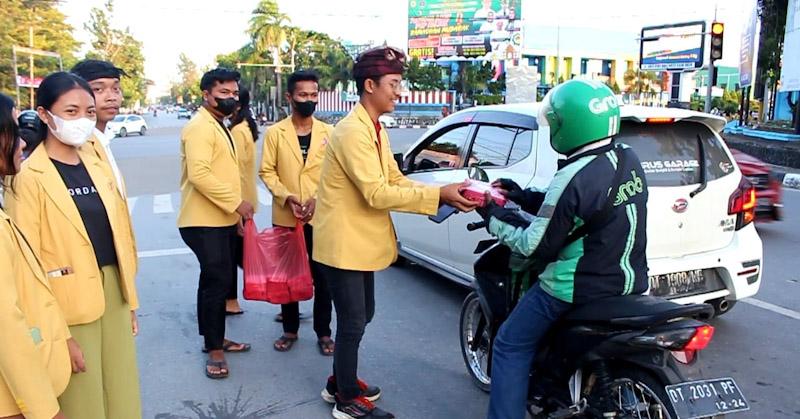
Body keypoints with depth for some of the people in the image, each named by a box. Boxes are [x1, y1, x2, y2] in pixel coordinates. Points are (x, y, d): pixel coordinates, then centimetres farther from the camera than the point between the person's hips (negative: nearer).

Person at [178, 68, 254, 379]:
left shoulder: (220, 127, 18)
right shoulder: (200, 127, -15)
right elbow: (199, 174, -27)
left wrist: (236, 213, 20)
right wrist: (236, 203, -23)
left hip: (223, 220, 10)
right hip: (205, 222, -10)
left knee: (220, 280, 16)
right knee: (217, 281, -5)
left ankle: (216, 338, 28)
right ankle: (214, 349, 7)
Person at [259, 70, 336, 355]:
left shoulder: (328, 133, 3)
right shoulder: (275, 133, 1)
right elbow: (267, 171, -1)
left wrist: (318, 199, -14)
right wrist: (287, 197, -15)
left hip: (321, 216, 0)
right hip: (286, 217, 0)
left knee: (322, 276, 5)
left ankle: (323, 332, 20)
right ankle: (290, 329, 27)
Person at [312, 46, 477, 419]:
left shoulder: (375, 130, 10)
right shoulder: (353, 132, -22)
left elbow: (395, 180, 7)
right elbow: (377, 193, -27)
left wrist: (444, 194, -6)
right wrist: (438, 195, -26)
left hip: (360, 242, 10)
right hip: (343, 244, -10)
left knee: (361, 316, 20)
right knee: (353, 322, 2)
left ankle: (340, 382, 38)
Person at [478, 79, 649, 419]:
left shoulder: (574, 177, -24)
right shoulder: (629, 160, 0)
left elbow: (536, 246, -17)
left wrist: (495, 218, -3)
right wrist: (525, 197, 11)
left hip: (576, 290, -9)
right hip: (630, 282, 9)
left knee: (511, 346, 7)